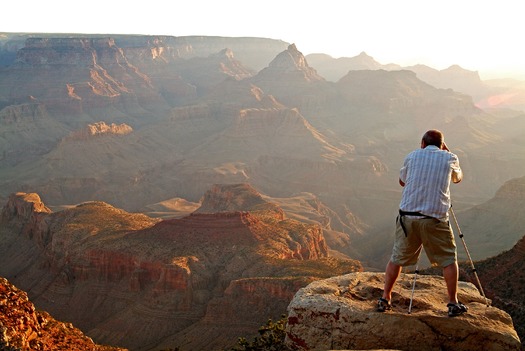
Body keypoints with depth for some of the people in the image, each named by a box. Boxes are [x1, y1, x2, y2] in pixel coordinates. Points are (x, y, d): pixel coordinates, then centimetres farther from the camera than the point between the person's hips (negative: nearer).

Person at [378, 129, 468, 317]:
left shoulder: (412, 156, 10)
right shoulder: (449, 158, 6)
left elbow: (402, 181, 25)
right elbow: (458, 178, 28)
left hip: (407, 217, 2)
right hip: (435, 219, -2)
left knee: (397, 259, 14)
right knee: (449, 260, 14)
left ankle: (385, 299, 18)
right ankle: (453, 304, 15)